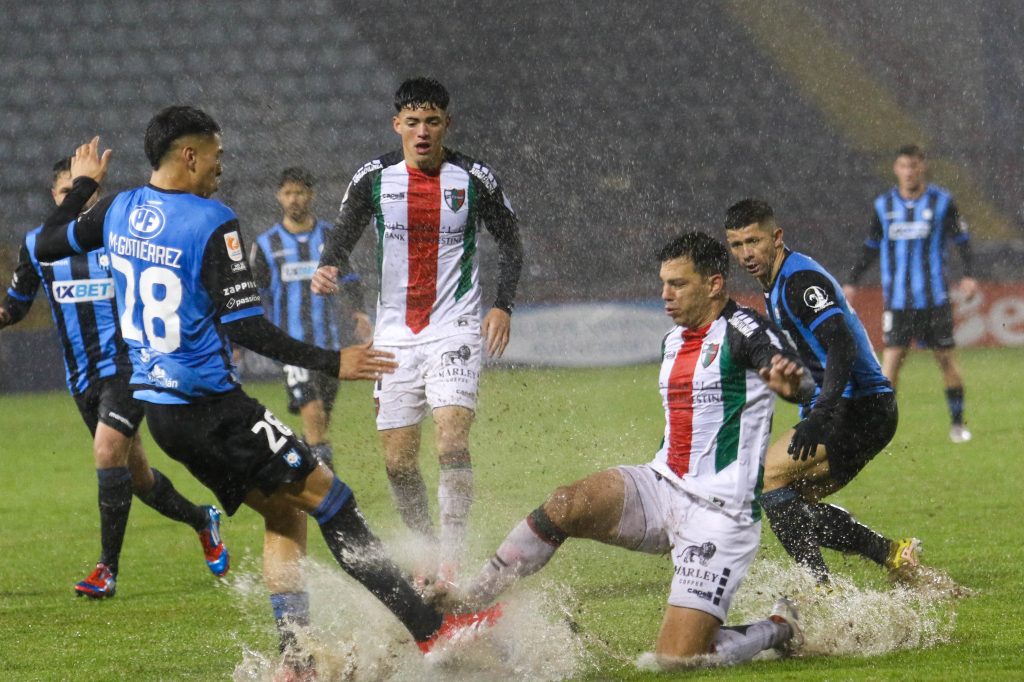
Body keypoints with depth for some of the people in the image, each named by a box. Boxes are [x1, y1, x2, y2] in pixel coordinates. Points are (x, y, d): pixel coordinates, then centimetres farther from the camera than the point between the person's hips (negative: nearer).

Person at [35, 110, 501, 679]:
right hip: (211, 407, -8)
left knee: (284, 512, 16)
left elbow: (47, 245, 24)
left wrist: (83, 185, 38)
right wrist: (330, 363, -19)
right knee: (331, 499, -5)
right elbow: (246, 328, -22)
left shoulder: (118, 211, 6)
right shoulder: (212, 225, -17)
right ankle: (430, 629, -7)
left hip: (159, 410, 8)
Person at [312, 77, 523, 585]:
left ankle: (453, 562, -22)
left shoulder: (474, 179, -3)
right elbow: (344, 235, 5)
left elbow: (509, 243, 7)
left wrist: (502, 305, -8)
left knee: (452, 438, -21)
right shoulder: (374, 178, 1)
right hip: (394, 332, 3)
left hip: (454, 329, -3)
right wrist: (328, 268, -18)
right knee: (398, 461, 3)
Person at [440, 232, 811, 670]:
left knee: (677, 659, -13)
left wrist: (790, 381, -55)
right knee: (564, 505, -22)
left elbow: (804, 386, -32)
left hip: (719, 513, -7)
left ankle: (781, 629, 14)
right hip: (662, 486, 7)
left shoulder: (741, 330, -12)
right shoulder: (673, 341, 14)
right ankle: (471, 599, -13)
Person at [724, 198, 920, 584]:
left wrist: (819, 416, -37)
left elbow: (843, 346, -27)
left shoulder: (799, 280, -15)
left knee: (768, 475, -15)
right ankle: (894, 555, 10)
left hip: (859, 407, -10)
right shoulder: (776, 286, 18)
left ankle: (820, 588, -17)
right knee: (795, 504, 11)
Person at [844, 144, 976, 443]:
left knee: (946, 358, 2)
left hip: (935, 297, -1)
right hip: (897, 300, 1)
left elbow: (962, 240, 5)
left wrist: (968, 275, -8)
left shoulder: (942, 201, 0)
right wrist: (852, 282, 10)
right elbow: (871, 248, 15)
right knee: (892, 358, -9)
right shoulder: (884, 205, 6)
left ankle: (957, 423, 16)